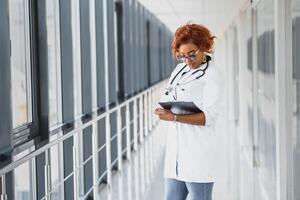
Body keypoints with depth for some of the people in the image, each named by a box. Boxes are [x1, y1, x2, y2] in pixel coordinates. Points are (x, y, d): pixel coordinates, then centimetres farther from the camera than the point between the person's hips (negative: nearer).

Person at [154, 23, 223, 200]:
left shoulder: (211, 75, -7)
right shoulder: (180, 70, 14)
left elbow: (209, 117, -14)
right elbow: (169, 99, 20)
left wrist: (174, 117, -23)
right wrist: (163, 110, -4)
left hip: (198, 149, -7)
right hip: (176, 146, 7)